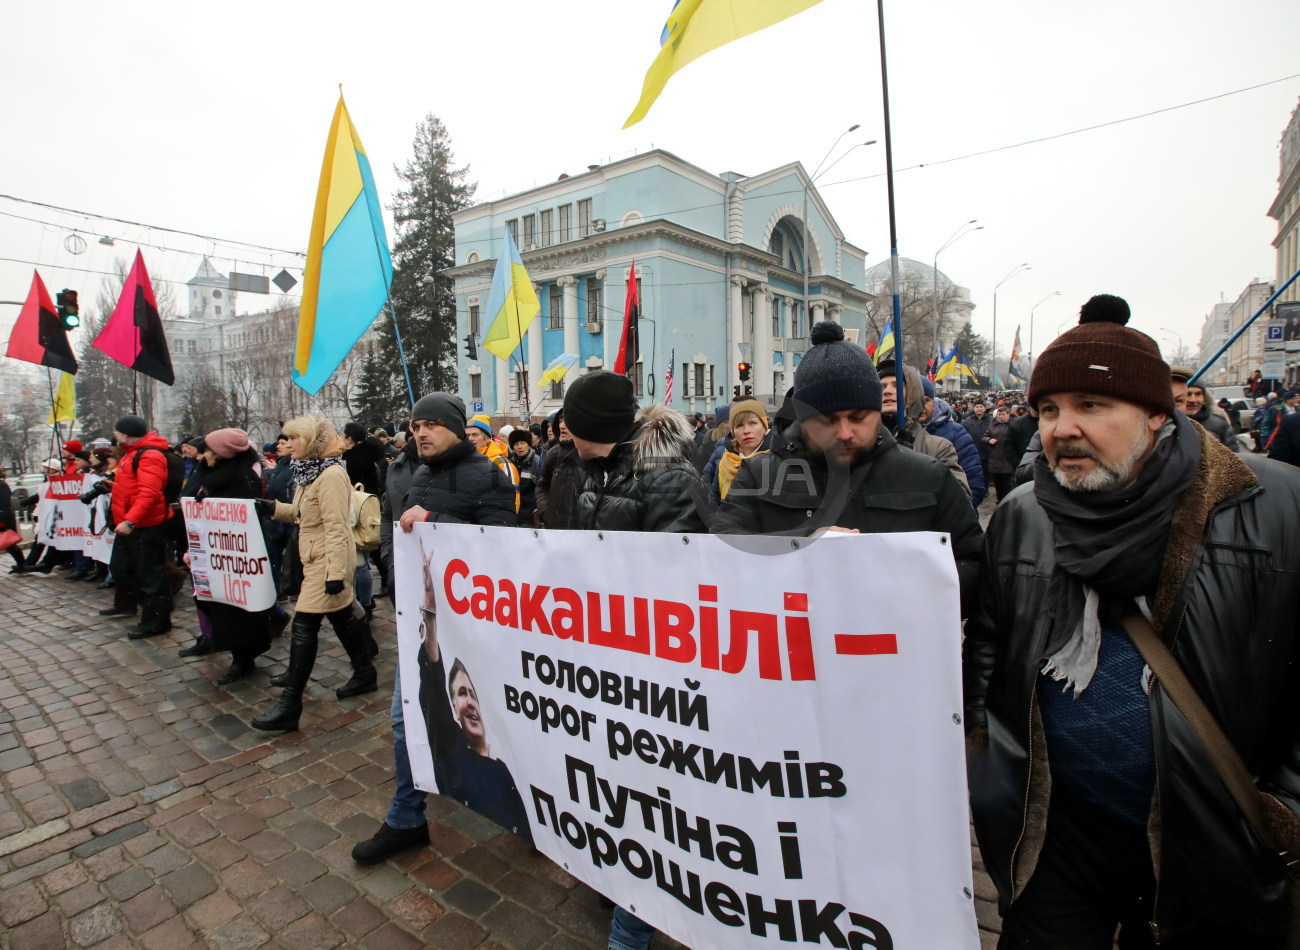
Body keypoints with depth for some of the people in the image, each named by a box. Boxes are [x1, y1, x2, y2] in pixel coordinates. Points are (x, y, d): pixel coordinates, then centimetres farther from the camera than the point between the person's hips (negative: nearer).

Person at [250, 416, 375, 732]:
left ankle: (290, 705, 1)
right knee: (343, 618, 17)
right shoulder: (310, 471, 12)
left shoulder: (331, 474, -19)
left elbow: (336, 527, -23)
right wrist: (272, 508, 4)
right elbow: (302, 514, 19)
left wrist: (336, 573, -26)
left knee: (303, 627, -6)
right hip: (315, 560, 10)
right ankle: (365, 674, 31)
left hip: (327, 562, -10)